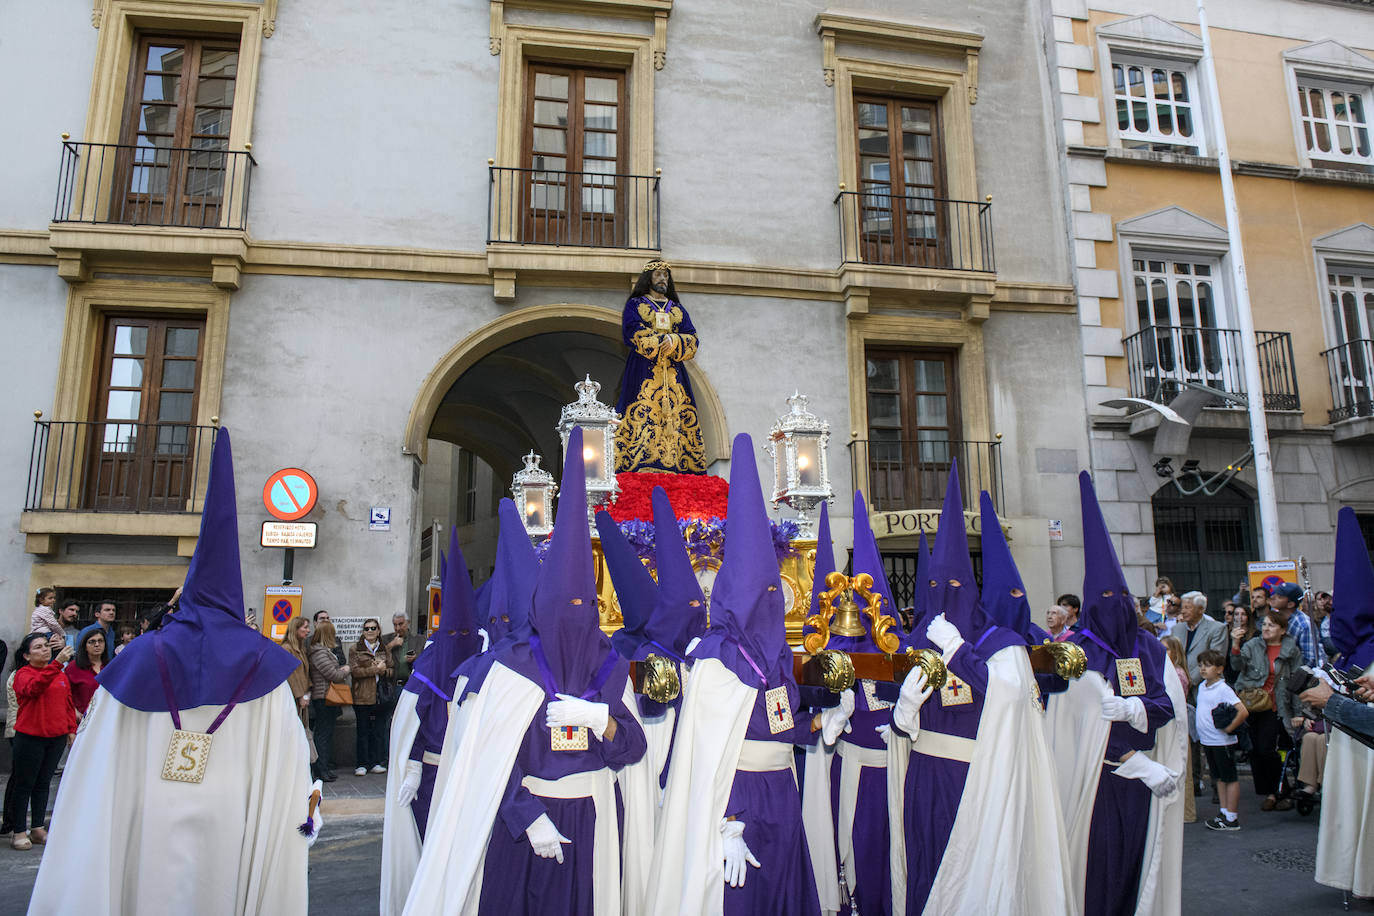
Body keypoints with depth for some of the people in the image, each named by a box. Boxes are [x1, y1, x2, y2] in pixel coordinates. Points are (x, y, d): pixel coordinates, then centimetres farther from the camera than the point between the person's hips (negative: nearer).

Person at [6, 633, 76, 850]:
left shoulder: (60, 674, 11)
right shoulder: (23, 674, -7)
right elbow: (34, 688, -30)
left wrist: (71, 729, 10)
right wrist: (57, 663, -40)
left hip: (57, 737, 5)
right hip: (30, 737, -5)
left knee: (43, 783, 13)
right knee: (24, 784, 2)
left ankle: (37, 829, 21)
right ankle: (19, 832, 11)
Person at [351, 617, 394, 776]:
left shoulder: (385, 649, 14)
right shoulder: (355, 649, 5)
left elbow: (391, 671, 11)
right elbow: (355, 671, -8)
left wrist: (383, 670, -10)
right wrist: (376, 669, -13)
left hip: (381, 696, 3)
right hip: (362, 696, -3)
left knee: (379, 730, 5)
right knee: (363, 731, 1)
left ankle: (377, 762, 13)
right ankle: (361, 764, 8)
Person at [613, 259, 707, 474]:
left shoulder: (677, 309, 23)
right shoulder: (635, 305, 14)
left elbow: (692, 339, 9)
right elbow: (634, 334, -4)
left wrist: (674, 342, -11)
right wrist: (664, 341, -9)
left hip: (673, 373, 4)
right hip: (644, 373, -3)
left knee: (675, 416, -8)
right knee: (642, 415, -16)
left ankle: (675, 466, -14)